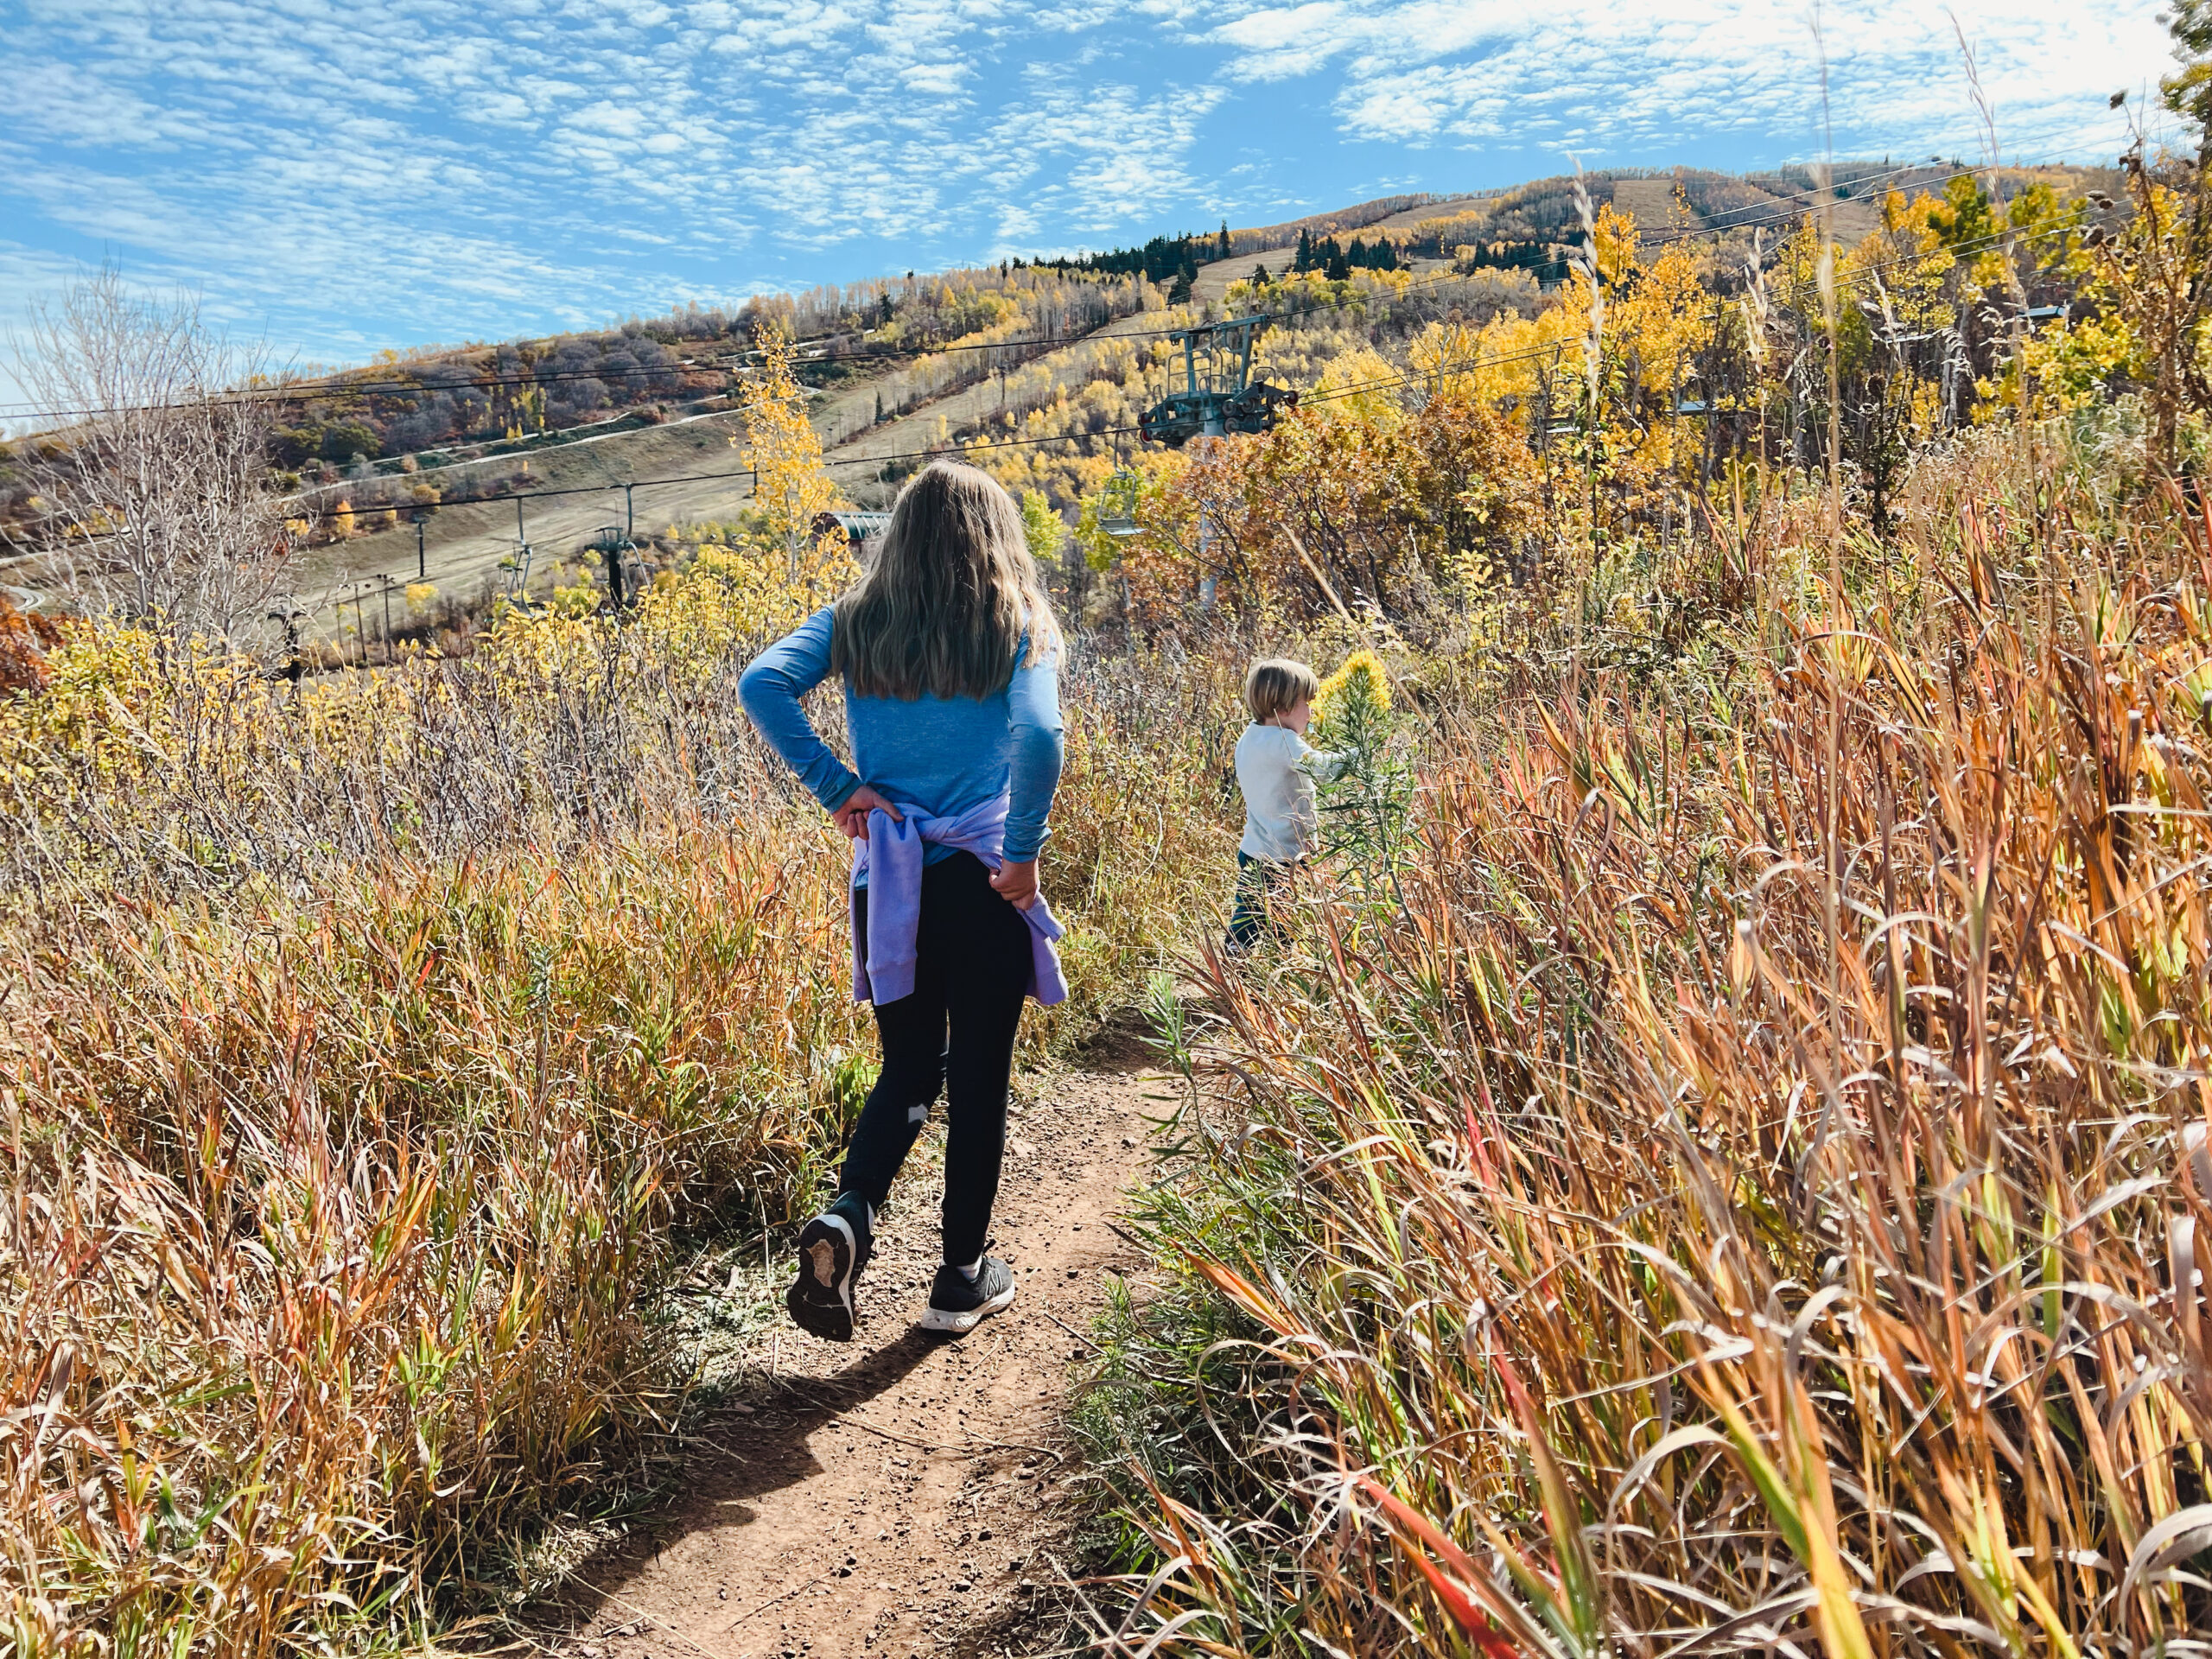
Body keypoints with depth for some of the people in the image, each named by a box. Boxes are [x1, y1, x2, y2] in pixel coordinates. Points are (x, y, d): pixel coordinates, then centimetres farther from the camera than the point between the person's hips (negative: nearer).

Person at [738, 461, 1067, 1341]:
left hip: (885, 882, 3)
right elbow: (1038, 735, -21)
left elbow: (761, 683, -11)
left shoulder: (854, 622, 4)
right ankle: (961, 1279, 21)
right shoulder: (1018, 625, -4)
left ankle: (847, 1214, -6)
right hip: (983, 880, -3)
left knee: (908, 1067, 18)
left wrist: (837, 788, -8)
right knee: (978, 1074, 11)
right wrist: (1023, 851, -12)